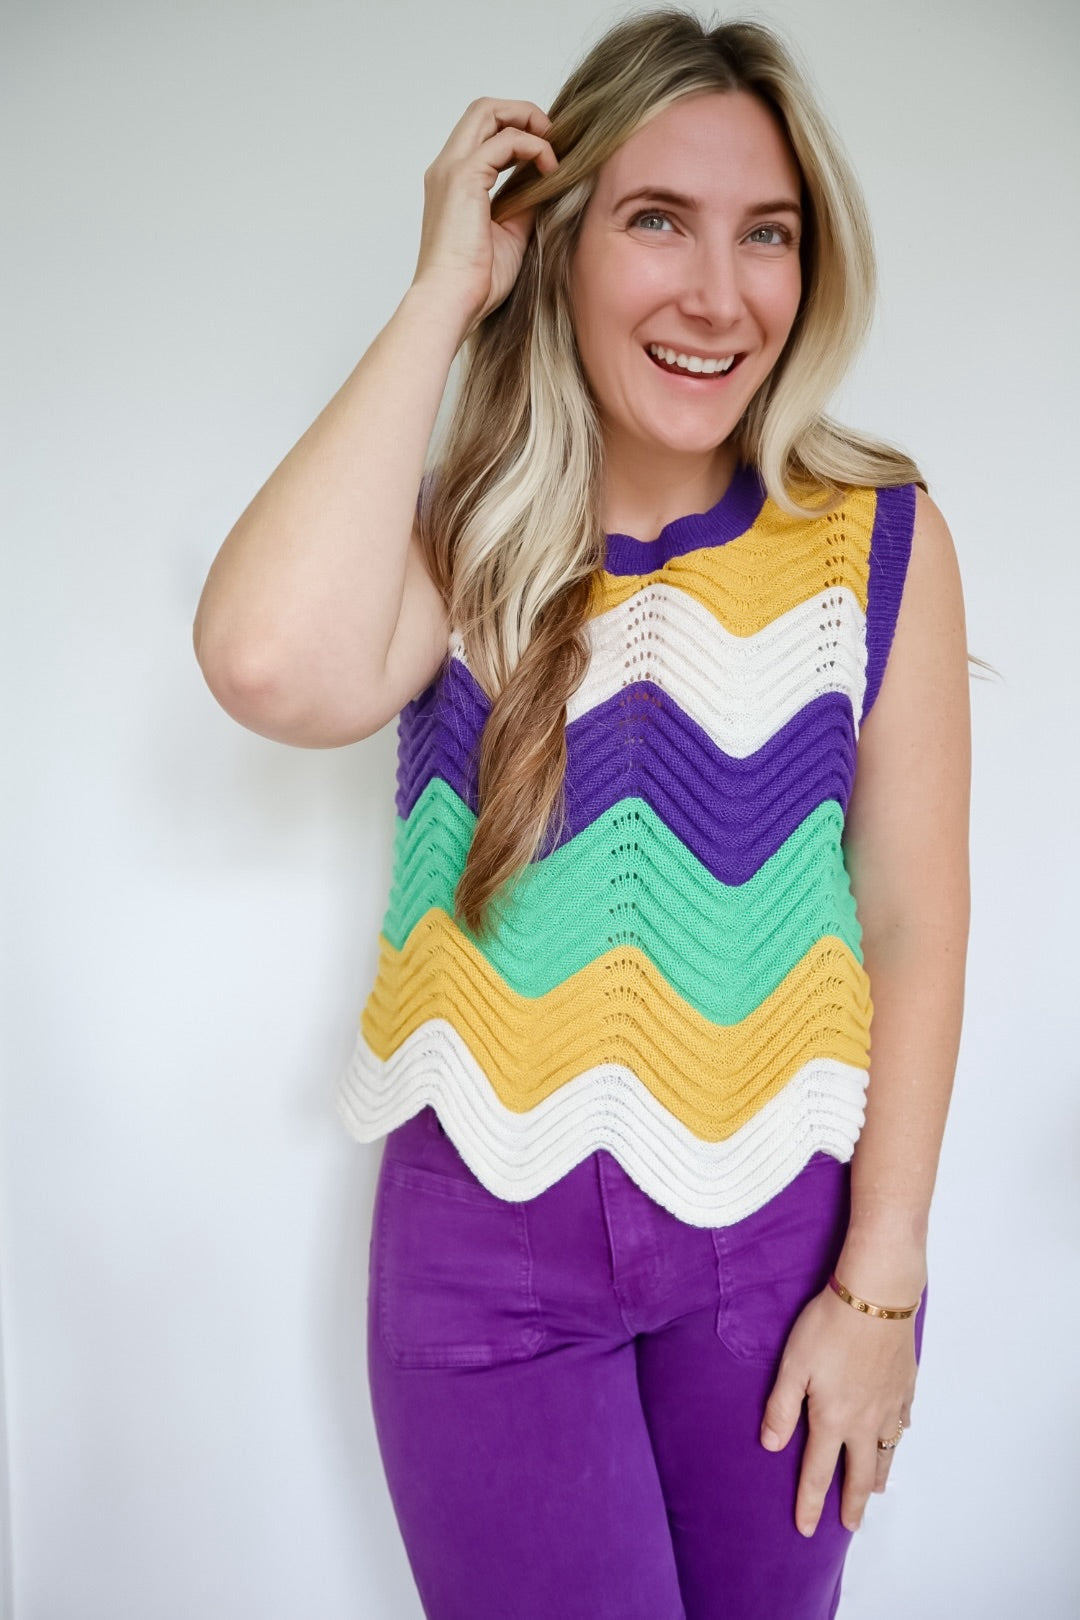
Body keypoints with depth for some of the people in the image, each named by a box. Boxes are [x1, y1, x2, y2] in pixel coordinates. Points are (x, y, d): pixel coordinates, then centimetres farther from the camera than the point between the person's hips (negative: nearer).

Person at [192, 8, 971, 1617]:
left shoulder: (876, 537, -7)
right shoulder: (460, 538, -7)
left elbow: (915, 924, -5)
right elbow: (276, 665, -30)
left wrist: (878, 1282, -5)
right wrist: (443, 291, -20)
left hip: (777, 1227, 1)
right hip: (487, 1240, 0)